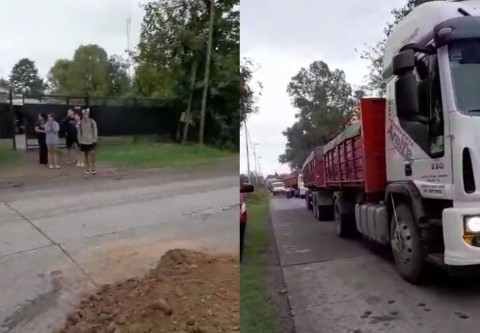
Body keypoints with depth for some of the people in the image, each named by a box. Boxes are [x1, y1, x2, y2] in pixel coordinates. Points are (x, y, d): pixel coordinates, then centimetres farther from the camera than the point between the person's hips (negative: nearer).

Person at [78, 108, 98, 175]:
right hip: (83, 142, 2)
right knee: (86, 155, 8)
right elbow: (79, 132, 5)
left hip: (91, 141, -2)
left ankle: (93, 169, 4)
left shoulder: (92, 122, -6)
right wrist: (79, 141, 2)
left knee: (92, 155, -6)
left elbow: (95, 131, -3)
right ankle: (87, 169, 17)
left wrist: (95, 140, -6)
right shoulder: (81, 123, 0)